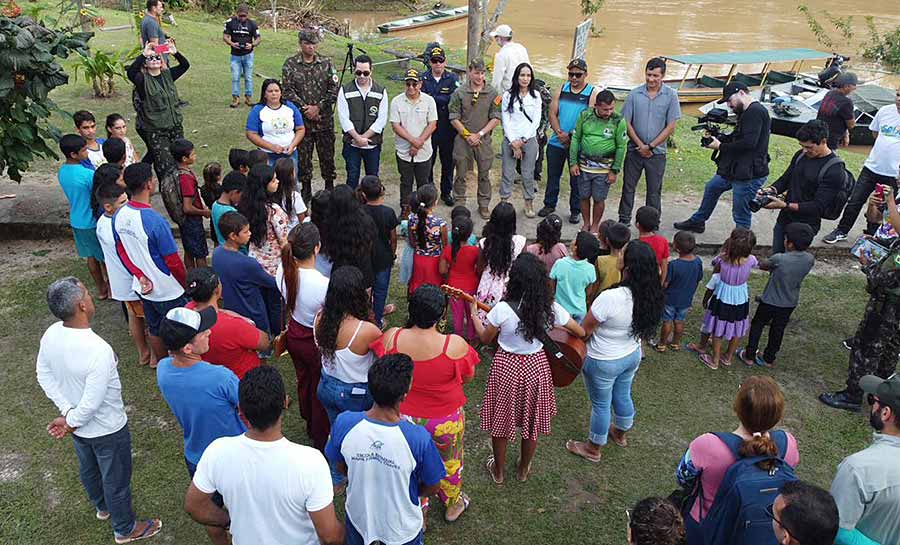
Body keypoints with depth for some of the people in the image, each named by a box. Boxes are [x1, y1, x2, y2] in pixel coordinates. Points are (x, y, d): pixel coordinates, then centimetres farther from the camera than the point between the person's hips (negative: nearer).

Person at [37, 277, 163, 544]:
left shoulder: (50, 335, -16)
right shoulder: (98, 350, -39)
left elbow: (44, 376, -3)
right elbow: (92, 402, -32)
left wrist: (66, 412, -4)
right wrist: (71, 421, -13)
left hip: (79, 426, 7)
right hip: (107, 429, -7)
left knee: (88, 469, 32)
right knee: (116, 479, 18)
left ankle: (102, 506, 60)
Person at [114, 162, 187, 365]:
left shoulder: (119, 216, -6)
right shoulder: (155, 221, -29)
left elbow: (121, 250, 4)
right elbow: (173, 261, -21)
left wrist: (141, 276, 0)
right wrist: (185, 284, -5)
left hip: (143, 287, 7)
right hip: (168, 291, -7)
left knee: (154, 328, 24)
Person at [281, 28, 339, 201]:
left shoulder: (326, 63, 2)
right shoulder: (290, 64, -1)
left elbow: (334, 89, -3)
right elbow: (288, 91, -6)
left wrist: (318, 107, -12)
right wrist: (304, 109, -14)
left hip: (324, 119, 1)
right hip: (301, 119, 0)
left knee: (327, 154, 7)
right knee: (303, 156, 7)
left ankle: (329, 186, 23)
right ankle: (306, 188, 21)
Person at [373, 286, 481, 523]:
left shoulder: (391, 337, -24)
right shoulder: (455, 345, -30)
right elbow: (468, 378, -12)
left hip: (405, 418, 2)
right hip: (445, 421, -1)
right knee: (449, 462, 27)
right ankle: (452, 505, 53)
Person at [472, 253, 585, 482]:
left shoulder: (502, 309, -24)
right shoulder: (551, 308, -16)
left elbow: (485, 338, -7)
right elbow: (580, 332, -4)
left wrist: (474, 314, 9)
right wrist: (557, 326, 14)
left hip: (507, 367, -2)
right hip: (536, 366, 2)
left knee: (501, 420, 18)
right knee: (532, 420, 23)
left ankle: (498, 471, 37)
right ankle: (524, 470, 42)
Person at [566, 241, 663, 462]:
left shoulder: (609, 298, -36)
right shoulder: (651, 296, -15)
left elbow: (584, 331, -23)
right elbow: (643, 327, 2)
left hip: (604, 362, -6)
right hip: (632, 355, 6)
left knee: (601, 404, 14)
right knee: (623, 396, 28)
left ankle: (593, 449, 36)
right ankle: (620, 434, 54)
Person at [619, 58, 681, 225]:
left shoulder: (671, 95, -4)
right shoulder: (635, 94, -1)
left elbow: (671, 127, -5)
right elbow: (626, 122, -1)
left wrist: (650, 146, -9)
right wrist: (640, 145, -9)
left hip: (657, 152, -1)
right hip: (634, 149, 1)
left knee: (654, 191, 7)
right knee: (628, 186, 7)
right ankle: (624, 220, 20)